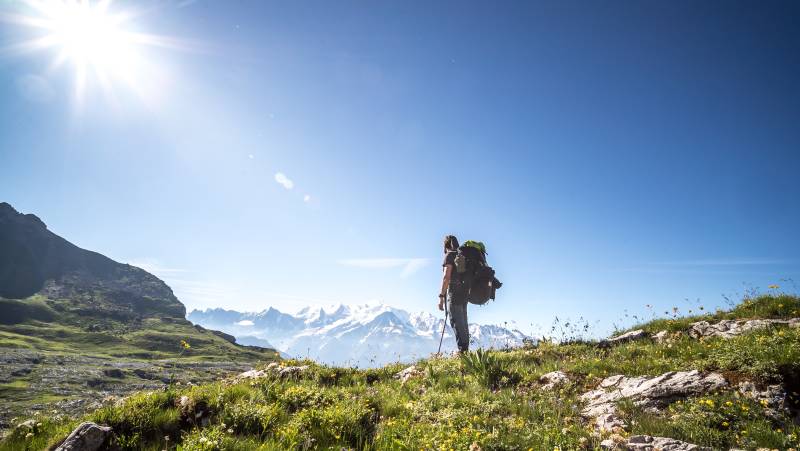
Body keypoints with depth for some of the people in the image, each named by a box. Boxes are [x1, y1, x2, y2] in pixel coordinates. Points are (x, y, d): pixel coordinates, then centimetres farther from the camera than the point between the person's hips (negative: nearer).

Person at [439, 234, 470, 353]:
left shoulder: (450, 255, -5)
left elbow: (446, 277, -15)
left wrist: (441, 296, -15)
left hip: (454, 292, -8)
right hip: (464, 292, 8)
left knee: (457, 323, -10)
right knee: (463, 324, 11)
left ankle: (462, 351, -15)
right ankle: (466, 350, 12)